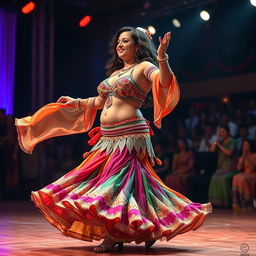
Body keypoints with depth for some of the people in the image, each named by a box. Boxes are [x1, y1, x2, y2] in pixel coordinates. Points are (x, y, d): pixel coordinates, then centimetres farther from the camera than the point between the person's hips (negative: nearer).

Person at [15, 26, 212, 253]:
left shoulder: (144, 67, 0)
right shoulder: (115, 72, 22)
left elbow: (165, 81, -21)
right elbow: (100, 101, 32)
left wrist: (162, 58, -35)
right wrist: (75, 102, 29)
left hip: (129, 135, -9)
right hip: (108, 137, 9)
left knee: (120, 182, -10)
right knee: (97, 180, 8)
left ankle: (115, 237, -1)